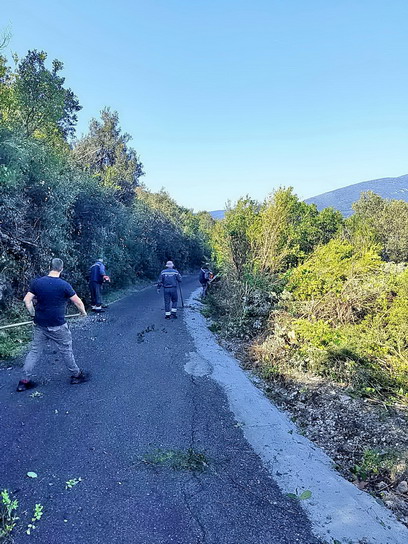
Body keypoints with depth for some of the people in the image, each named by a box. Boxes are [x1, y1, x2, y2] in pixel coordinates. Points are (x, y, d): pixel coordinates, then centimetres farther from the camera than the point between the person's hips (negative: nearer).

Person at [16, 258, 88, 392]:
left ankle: (24, 381, 18)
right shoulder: (64, 285, -15)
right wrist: (83, 312, 11)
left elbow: (27, 300, 0)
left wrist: (34, 315, 11)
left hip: (40, 325, 4)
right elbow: (78, 302, -8)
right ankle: (76, 375, 26)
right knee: (66, 350, 11)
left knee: (35, 351, 14)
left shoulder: (37, 282, -2)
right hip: (57, 326, -4)